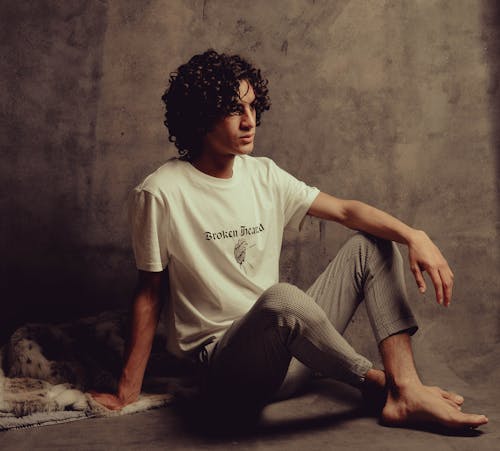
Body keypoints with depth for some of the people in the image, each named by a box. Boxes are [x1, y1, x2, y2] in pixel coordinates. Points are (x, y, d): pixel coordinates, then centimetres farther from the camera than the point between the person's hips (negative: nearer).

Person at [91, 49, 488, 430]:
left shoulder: (263, 175, 7)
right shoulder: (161, 194, -10)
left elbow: (345, 210, 3)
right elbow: (149, 294, -5)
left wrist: (412, 235, -15)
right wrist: (127, 392, -5)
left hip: (286, 345, 7)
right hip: (224, 364, -6)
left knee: (371, 244, -1)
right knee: (280, 298, -39)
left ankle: (406, 393, -16)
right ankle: (378, 383, -11)